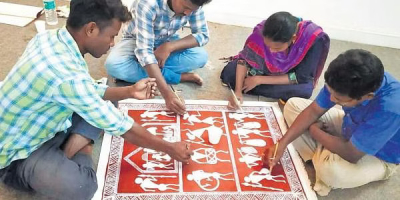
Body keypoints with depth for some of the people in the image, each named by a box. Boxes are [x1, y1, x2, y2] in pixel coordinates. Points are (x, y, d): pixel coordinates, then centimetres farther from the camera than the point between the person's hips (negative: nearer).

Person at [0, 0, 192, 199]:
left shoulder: (51, 38, -8)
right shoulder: (67, 75, -35)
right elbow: (120, 126, -25)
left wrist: (129, 91, 4)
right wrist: (170, 148, -13)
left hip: (38, 126, 8)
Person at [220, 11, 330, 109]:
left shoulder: (315, 38, -34)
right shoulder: (264, 30, -30)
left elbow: (301, 77, -27)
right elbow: (244, 58, -18)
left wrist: (259, 80, -29)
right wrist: (238, 90, -31)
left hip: (292, 79, 1)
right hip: (266, 67, 0)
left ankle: (246, 88, -18)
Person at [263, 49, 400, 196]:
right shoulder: (347, 82, -24)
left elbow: (351, 153, -32)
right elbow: (314, 110, -11)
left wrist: (314, 130, -17)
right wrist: (282, 143, -18)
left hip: (378, 157, -6)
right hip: (351, 127, 6)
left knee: (331, 169, -39)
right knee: (292, 105, -2)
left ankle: (322, 160, -4)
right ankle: (320, 157, -7)